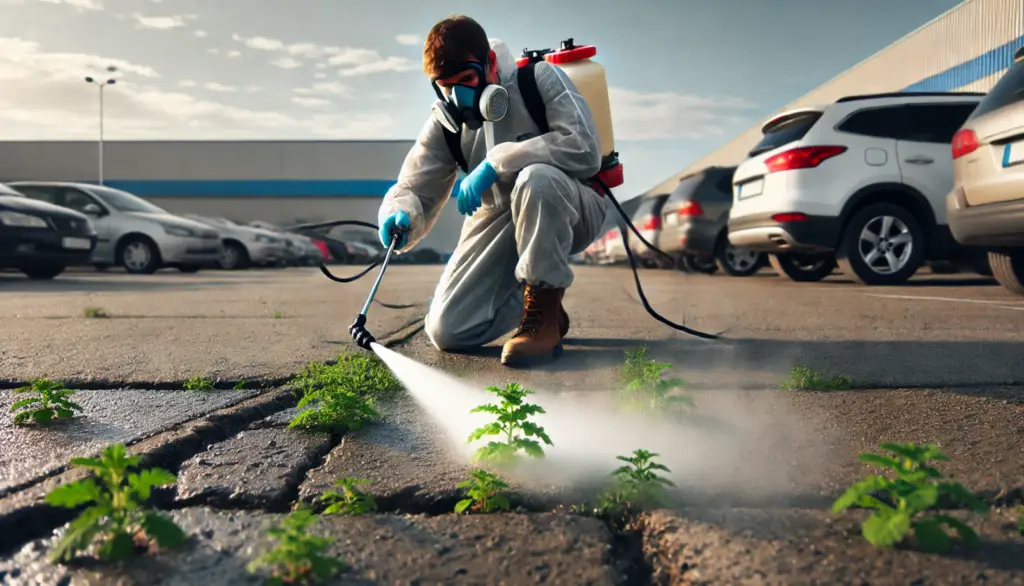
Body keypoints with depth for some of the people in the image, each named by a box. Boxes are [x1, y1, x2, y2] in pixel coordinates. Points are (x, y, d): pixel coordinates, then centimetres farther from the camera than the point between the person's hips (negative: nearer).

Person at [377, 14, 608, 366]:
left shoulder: (540, 79, -15)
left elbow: (584, 149, -29)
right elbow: (415, 190, -3)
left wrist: (497, 163, -31)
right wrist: (401, 217, -28)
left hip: (571, 210, -4)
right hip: (500, 222, 4)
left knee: (537, 177, -40)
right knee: (446, 332, -9)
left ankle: (543, 314, -23)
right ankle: (544, 302, 15)